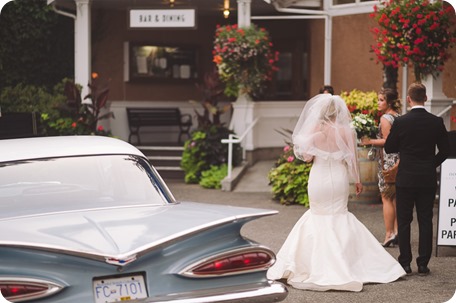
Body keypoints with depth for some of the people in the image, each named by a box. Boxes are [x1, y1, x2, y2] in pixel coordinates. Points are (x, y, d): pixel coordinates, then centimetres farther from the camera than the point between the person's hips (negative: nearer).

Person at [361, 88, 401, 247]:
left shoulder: (385, 118, -12)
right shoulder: (399, 117, 13)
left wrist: (370, 141, -14)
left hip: (388, 161, -8)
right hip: (400, 159, 8)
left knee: (386, 198, -4)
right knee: (396, 198, 11)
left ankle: (389, 234, -4)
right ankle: (397, 232, 13)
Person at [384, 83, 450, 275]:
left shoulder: (400, 122, -10)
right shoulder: (436, 122, -4)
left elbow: (389, 148, -1)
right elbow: (445, 150, 1)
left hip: (406, 179, -2)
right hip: (428, 180, 2)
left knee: (404, 221, 7)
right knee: (425, 221, 7)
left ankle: (405, 263, 7)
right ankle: (423, 264, 8)